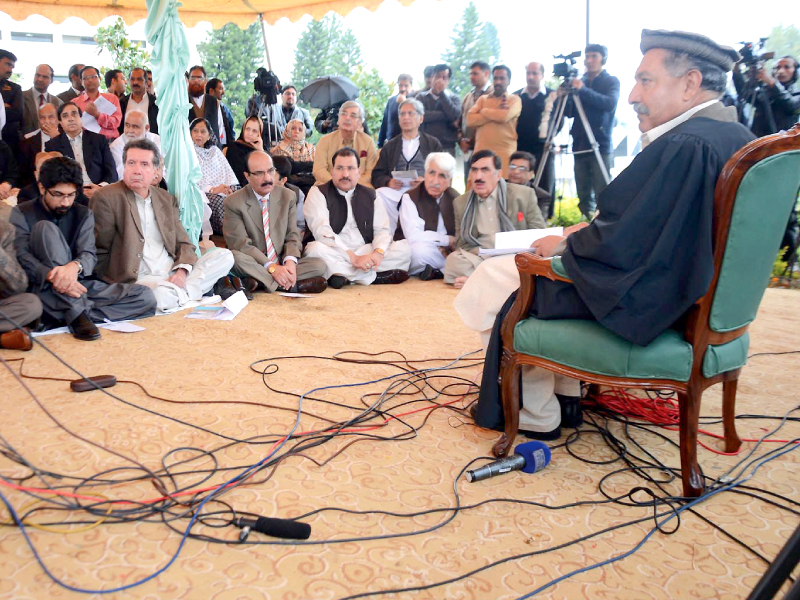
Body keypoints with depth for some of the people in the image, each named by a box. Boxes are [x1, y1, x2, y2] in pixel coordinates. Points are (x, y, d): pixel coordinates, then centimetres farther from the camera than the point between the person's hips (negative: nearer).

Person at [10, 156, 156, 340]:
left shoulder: (84, 215, 13)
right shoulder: (21, 214, 6)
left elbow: (89, 255, -3)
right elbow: (21, 257, -11)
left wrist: (74, 267, -29)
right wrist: (53, 276, -32)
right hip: (44, 289, -2)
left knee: (145, 297, -16)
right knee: (46, 228, -25)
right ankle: (77, 313, -33)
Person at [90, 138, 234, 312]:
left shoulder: (167, 200, 17)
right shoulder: (106, 198, -1)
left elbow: (184, 243, 15)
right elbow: (99, 253, -2)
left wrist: (182, 271, -6)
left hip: (174, 274, 6)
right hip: (140, 279, -6)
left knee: (224, 256, -11)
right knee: (163, 296, -39)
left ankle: (178, 293, -15)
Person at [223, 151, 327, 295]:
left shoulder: (288, 196, 8)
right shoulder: (234, 202, -5)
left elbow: (292, 235, 6)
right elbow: (241, 244, -13)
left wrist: (290, 261, -17)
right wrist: (271, 267, -25)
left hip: (283, 266, 3)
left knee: (319, 265, -19)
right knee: (235, 257, -35)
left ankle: (259, 283, -27)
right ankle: (291, 285, -28)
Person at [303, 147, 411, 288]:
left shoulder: (370, 195, 14)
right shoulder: (318, 193, -1)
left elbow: (382, 229, 6)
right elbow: (322, 232, -15)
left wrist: (378, 252, -18)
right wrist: (353, 257, -25)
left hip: (365, 252, 3)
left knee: (403, 249, -14)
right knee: (316, 249, -37)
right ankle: (374, 276, -24)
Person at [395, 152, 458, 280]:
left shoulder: (454, 198, 7)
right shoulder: (409, 198, -9)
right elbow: (414, 236, -22)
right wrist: (449, 240, -14)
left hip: (446, 251, 4)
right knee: (419, 250, -38)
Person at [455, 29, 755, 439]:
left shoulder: (686, 145, -26)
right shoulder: (735, 136, 5)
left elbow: (617, 247, -24)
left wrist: (563, 244, -7)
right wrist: (593, 229, 7)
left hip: (641, 305, -10)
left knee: (492, 280, 0)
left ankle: (536, 414, 13)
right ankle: (565, 395, 27)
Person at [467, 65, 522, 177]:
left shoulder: (514, 100, 7)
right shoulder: (483, 99, 16)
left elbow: (504, 116, -14)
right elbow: (470, 120, 1)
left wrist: (483, 111, 2)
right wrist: (497, 112, -4)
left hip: (504, 153, -3)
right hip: (481, 151, 3)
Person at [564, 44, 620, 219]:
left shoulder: (611, 81, 4)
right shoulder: (579, 82, 15)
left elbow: (610, 103, -15)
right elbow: (570, 112, 11)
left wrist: (583, 90, -24)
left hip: (601, 146, -4)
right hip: (580, 146, 4)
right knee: (584, 196, 6)